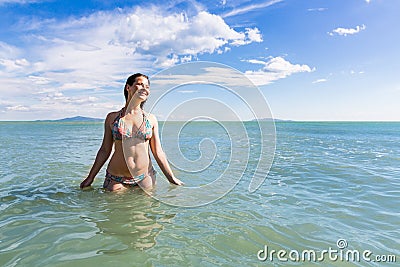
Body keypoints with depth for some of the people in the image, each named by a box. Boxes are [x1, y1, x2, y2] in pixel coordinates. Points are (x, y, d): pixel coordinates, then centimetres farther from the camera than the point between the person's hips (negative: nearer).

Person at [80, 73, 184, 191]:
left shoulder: (151, 119, 3)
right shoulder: (112, 117, 2)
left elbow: (158, 152, 5)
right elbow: (105, 150, 8)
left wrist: (171, 178, 5)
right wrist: (90, 177, 10)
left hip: (145, 178, 1)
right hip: (116, 179, 0)